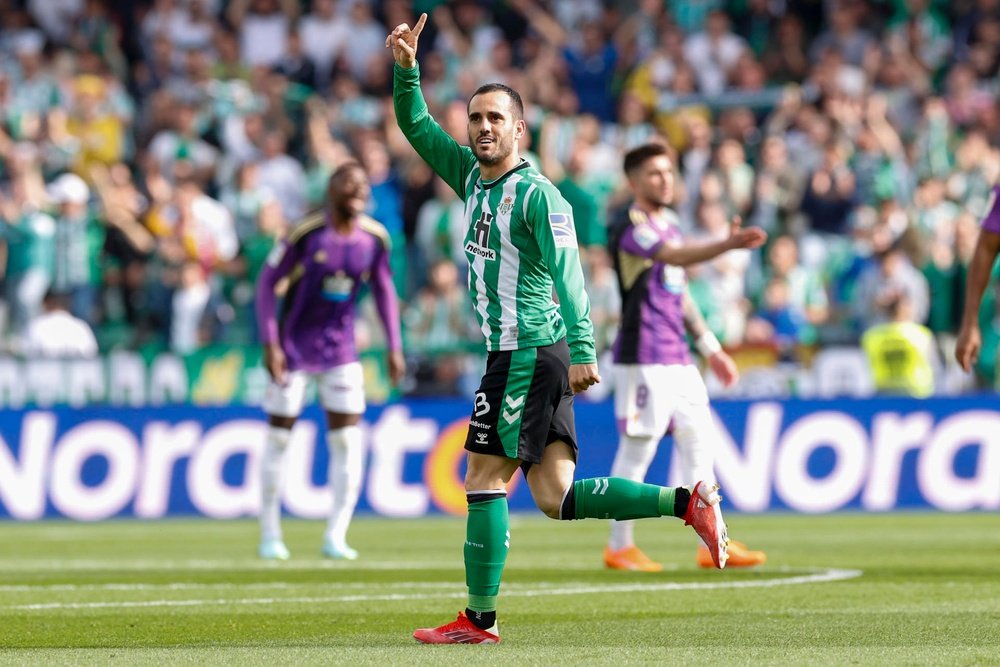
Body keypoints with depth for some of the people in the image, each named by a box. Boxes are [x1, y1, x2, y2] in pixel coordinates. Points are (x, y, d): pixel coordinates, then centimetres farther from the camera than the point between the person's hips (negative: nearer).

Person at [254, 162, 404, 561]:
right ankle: (270, 535, 13)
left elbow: (383, 290, 11)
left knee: (347, 439, -5)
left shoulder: (375, 239, -3)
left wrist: (394, 347, 6)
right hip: (294, 344, -3)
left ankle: (336, 536, 0)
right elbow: (267, 282, -9)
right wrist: (270, 343, -15)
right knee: (279, 436, 2)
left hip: (339, 347, 3)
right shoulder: (306, 234, -16)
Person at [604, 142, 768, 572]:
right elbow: (674, 257, -30)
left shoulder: (668, 224, 17)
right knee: (637, 448, -4)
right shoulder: (631, 227, -12)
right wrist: (727, 245, -44)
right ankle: (619, 547, 5)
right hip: (643, 356, -9)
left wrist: (710, 346, 22)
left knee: (699, 441, 6)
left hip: (677, 357, 9)